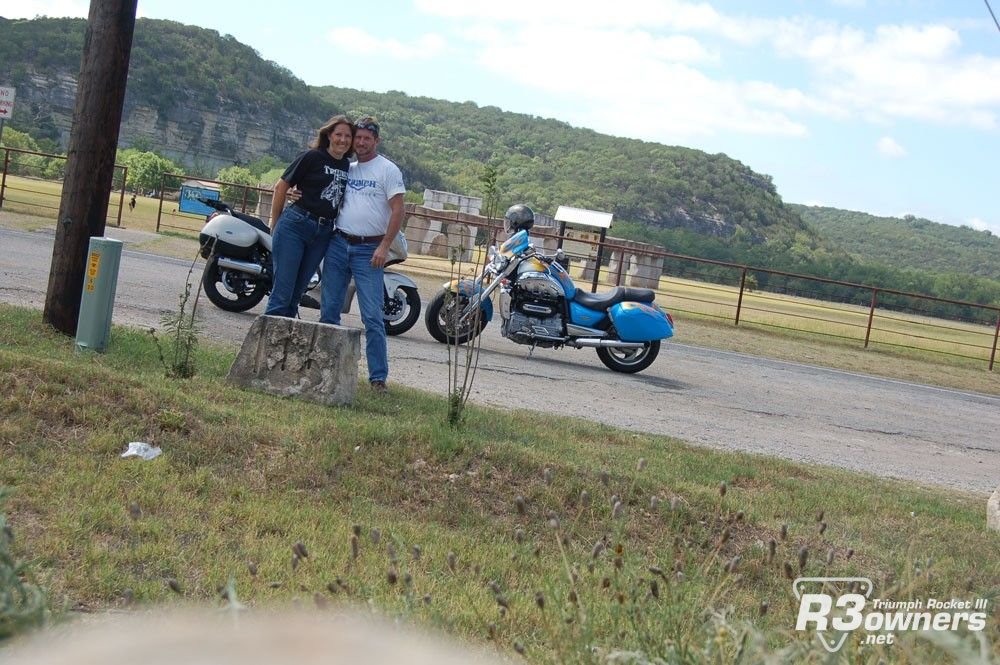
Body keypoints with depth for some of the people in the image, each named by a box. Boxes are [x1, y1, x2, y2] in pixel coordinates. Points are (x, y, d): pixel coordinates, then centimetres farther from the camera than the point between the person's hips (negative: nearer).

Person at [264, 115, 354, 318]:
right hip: (295, 226, -5)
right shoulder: (312, 157, -5)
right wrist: (275, 224, 4)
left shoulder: (348, 167, 10)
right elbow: (281, 186, 0)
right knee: (282, 292, -6)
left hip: (323, 233, 5)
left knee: (296, 293, 10)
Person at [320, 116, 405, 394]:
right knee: (329, 310, 9)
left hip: (369, 250, -5)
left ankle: (378, 377, -3)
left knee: (373, 317, -7)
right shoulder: (345, 168, 14)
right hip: (338, 244, 5)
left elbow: (398, 210, -8)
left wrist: (384, 247, -14)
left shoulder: (388, 170, -2)